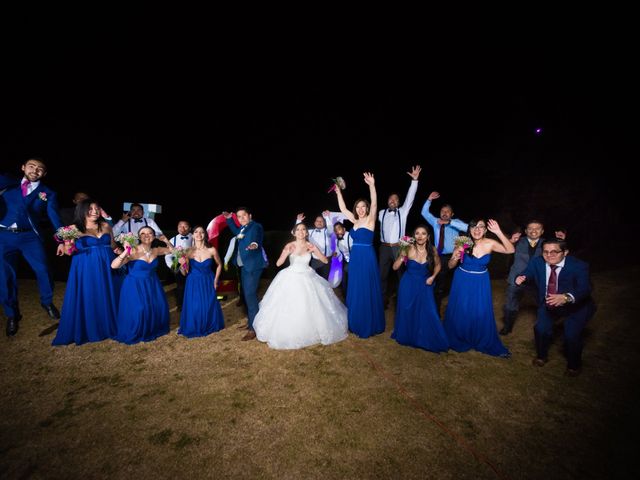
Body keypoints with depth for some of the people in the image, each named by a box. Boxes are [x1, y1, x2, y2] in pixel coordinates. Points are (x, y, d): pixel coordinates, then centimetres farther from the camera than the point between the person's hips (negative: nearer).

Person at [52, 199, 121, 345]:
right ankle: (86, 331, 19)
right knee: (87, 299, 3)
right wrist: (63, 246, -19)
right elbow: (69, 251, 1)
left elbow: (113, 246, 14)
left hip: (106, 268, 3)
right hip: (85, 269, -3)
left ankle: (108, 327, 27)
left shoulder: (105, 225, 6)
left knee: (106, 299, 12)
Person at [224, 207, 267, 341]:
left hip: (253, 265, -10)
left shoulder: (256, 226, -12)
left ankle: (254, 328, -9)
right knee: (247, 294, 18)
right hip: (245, 265, 10)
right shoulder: (243, 228, 14)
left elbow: (256, 238, -29)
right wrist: (229, 219, 27)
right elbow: (237, 232, 35)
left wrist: (255, 244, -51)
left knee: (250, 295, -15)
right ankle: (250, 321, 33)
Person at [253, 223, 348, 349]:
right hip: (291, 279, -2)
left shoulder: (311, 246, -3)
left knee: (310, 308, 4)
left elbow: (326, 261, -2)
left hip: (307, 279, 2)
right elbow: (278, 263, -11)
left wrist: (315, 250, -17)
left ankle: (311, 332, 27)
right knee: (289, 309, -2)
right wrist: (286, 253, -28)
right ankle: (289, 335, 19)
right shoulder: (289, 246, -9)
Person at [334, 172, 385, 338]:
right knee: (355, 291, 13)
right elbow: (343, 209, 15)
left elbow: (374, 204, -21)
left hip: (367, 258, -6)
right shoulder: (355, 220, 10)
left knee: (367, 291, 1)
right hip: (355, 258, 7)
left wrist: (372, 186, -34)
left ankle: (369, 326, 14)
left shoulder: (370, 219, -6)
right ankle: (356, 323, 28)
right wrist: (339, 193, 9)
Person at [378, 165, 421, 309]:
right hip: (384, 248, 2)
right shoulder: (381, 213, 8)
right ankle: (384, 300, 21)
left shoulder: (402, 212, 2)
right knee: (382, 275, 8)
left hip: (399, 247, -2)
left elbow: (410, 198, -8)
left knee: (401, 274, 6)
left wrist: (414, 180, -17)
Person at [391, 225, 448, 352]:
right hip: (408, 285, -1)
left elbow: (437, 265, 10)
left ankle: (429, 341, 23)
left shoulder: (432, 250, -9)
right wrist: (402, 255, -28)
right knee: (407, 312, 6)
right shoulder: (409, 249, -16)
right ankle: (407, 337, 32)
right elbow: (395, 267, -13)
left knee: (428, 313, -1)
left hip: (425, 285, 1)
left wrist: (432, 277, -5)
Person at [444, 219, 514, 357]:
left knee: (482, 314, 8)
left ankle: (486, 344, 32)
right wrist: (455, 258, -30)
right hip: (463, 282, -1)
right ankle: (457, 341, 34)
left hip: (481, 283, 1)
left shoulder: (489, 244, -11)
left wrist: (498, 232, -28)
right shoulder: (463, 243, -14)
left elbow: (510, 250, -22)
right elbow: (450, 266, -7)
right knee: (459, 313, 10)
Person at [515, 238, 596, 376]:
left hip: (576, 306, -3)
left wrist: (567, 297, -58)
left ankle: (574, 364, 17)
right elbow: (528, 274, -4)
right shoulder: (537, 262, -15)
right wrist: (521, 278, -31)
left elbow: (585, 289, -37)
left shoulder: (579, 266, -26)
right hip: (549, 303, 3)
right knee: (541, 328, -11)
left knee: (571, 335, -15)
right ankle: (542, 356, 20)